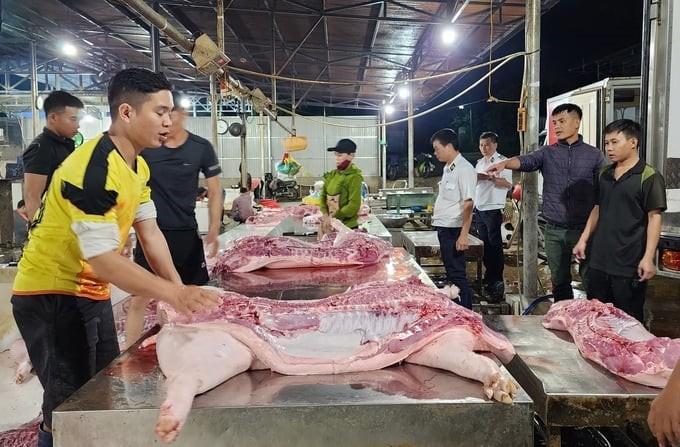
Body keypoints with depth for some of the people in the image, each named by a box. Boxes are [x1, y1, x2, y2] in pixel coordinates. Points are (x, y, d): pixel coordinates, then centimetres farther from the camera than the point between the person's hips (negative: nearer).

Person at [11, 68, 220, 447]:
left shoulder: (139, 166, 3)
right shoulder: (92, 169, -27)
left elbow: (150, 232, 2)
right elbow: (102, 260, -32)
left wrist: (183, 294, -7)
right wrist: (174, 294, -34)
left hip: (92, 293, 9)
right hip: (51, 295, -9)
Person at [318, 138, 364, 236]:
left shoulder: (354, 177, -13)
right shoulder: (332, 174, 8)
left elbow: (354, 205, -18)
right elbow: (323, 195, 12)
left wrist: (334, 217, -16)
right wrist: (325, 214, -4)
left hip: (347, 226, -7)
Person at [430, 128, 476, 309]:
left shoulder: (464, 169, -14)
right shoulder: (448, 168, 14)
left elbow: (468, 204, -19)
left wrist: (464, 235, -23)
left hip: (453, 230, -9)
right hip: (444, 228, 10)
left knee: (457, 275, -4)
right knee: (451, 273, 16)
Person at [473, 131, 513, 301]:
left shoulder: (502, 161, -5)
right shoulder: (479, 163, 17)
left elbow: (508, 184, -16)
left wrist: (490, 177, -24)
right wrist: (473, 208, 11)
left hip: (493, 209, -7)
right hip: (479, 209, 7)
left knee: (494, 245, -4)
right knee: (484, 245, 10)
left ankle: (497, 282, 3)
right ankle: (489, 278, 20)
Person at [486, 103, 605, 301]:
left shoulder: (594, 155, 3)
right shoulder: (547, 153, 6)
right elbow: (525, 161, -14)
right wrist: (505, 163, -36)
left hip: (584, 229, -2)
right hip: (554, 231, 2)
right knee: (559, 282, 12)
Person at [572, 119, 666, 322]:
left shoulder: (648, 177, -9)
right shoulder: (604, 175, 11)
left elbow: (654, 217, -12)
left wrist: (648, 258, -17)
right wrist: (583, 239, 12)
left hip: (629, 265, -6)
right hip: (599, 260, 6)